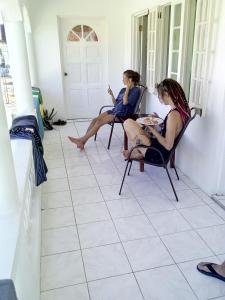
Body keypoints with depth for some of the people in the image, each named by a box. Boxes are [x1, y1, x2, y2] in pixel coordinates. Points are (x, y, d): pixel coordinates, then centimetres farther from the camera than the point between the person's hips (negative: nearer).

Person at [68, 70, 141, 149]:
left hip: (123, 115, -8)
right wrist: (111, 94, 0)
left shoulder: (136, 90, -8)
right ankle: (83, 141, -14)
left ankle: (82, 140, -16)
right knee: (95, 119, -12)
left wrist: (127, 88, -14)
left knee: (99, 121, -21)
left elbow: (125, 102, -20)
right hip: (114, 111, 8)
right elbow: (115, 103, 15)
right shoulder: (123, 90, 15)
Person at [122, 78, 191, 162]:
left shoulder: (173, 114, -29)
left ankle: (138, 152, 11)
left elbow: (168, 145, -28)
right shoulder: (182, 108, -2)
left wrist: (153, 130, -18)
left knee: (128, 123, -6)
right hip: (162, 151, 10)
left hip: (158, 155, -9)